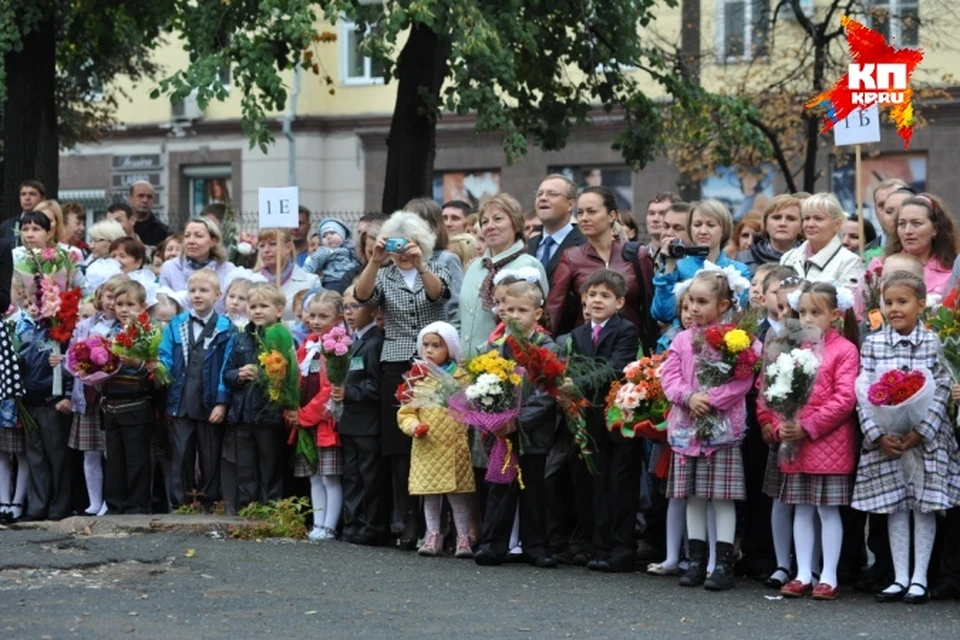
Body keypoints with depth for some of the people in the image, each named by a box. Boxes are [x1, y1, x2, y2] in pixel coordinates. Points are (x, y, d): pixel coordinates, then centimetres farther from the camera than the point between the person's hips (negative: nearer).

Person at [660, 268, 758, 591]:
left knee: (723, 496, -2)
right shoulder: (683, 339, 10)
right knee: (693, 496, 10)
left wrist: (711, 400, -20)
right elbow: (670, 376, 3)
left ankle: (724, 564, 2)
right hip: (687, 426, 5)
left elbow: (742, 380, -14)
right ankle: (696, 561, 17)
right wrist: (689, 397, -14)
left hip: (723, 426, -5)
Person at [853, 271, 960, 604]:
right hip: (885, 441, 2)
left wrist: (919, 433, -16)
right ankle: (900, 578, 14)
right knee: (894, 508, 7)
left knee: (924, 508, 3)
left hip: (926, 439, -2)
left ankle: (919, 578, 11)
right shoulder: (872, 344, 2)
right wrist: (878, 436, -12)